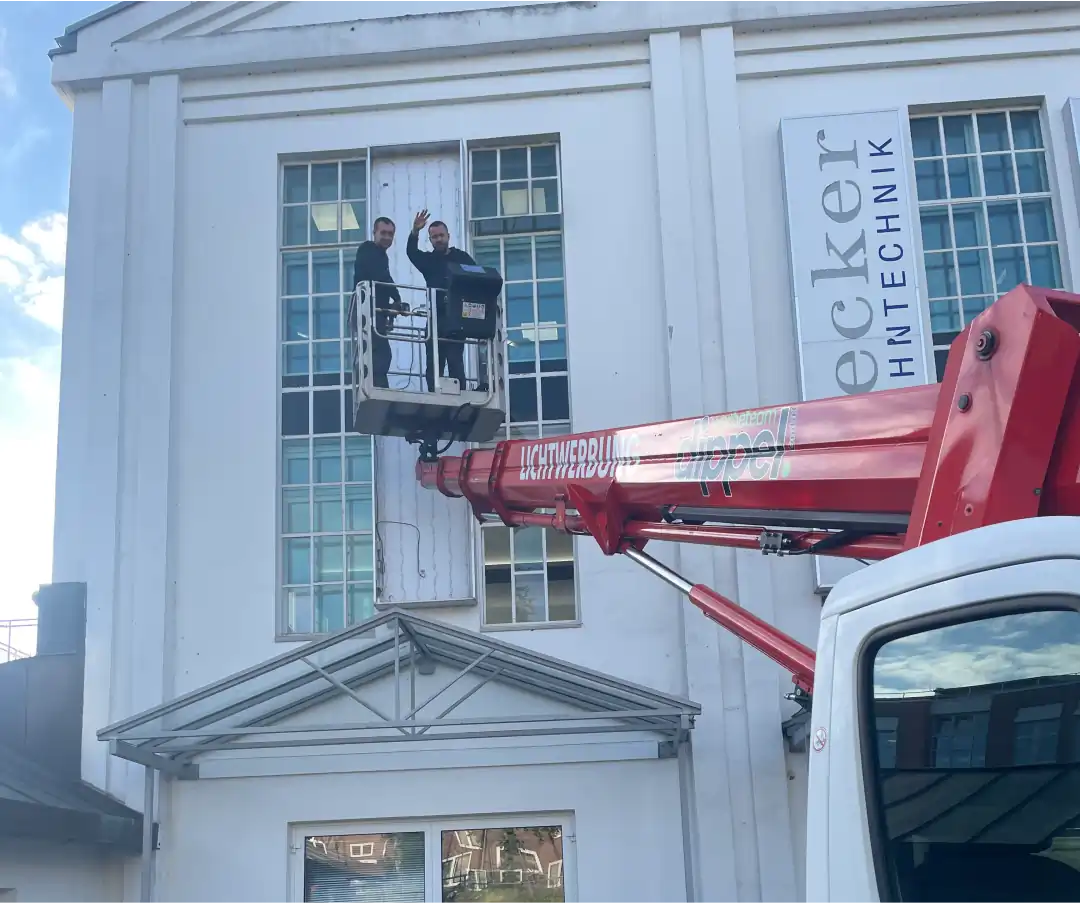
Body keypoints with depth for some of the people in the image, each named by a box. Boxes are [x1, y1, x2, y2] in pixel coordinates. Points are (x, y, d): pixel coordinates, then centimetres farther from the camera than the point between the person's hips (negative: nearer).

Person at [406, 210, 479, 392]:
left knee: (455, 362, -5)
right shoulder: (428, 260, 15)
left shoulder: (461, 258, 10)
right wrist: (415, 232, -21)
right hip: (436, 317, 2)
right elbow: (411, 252, -2)